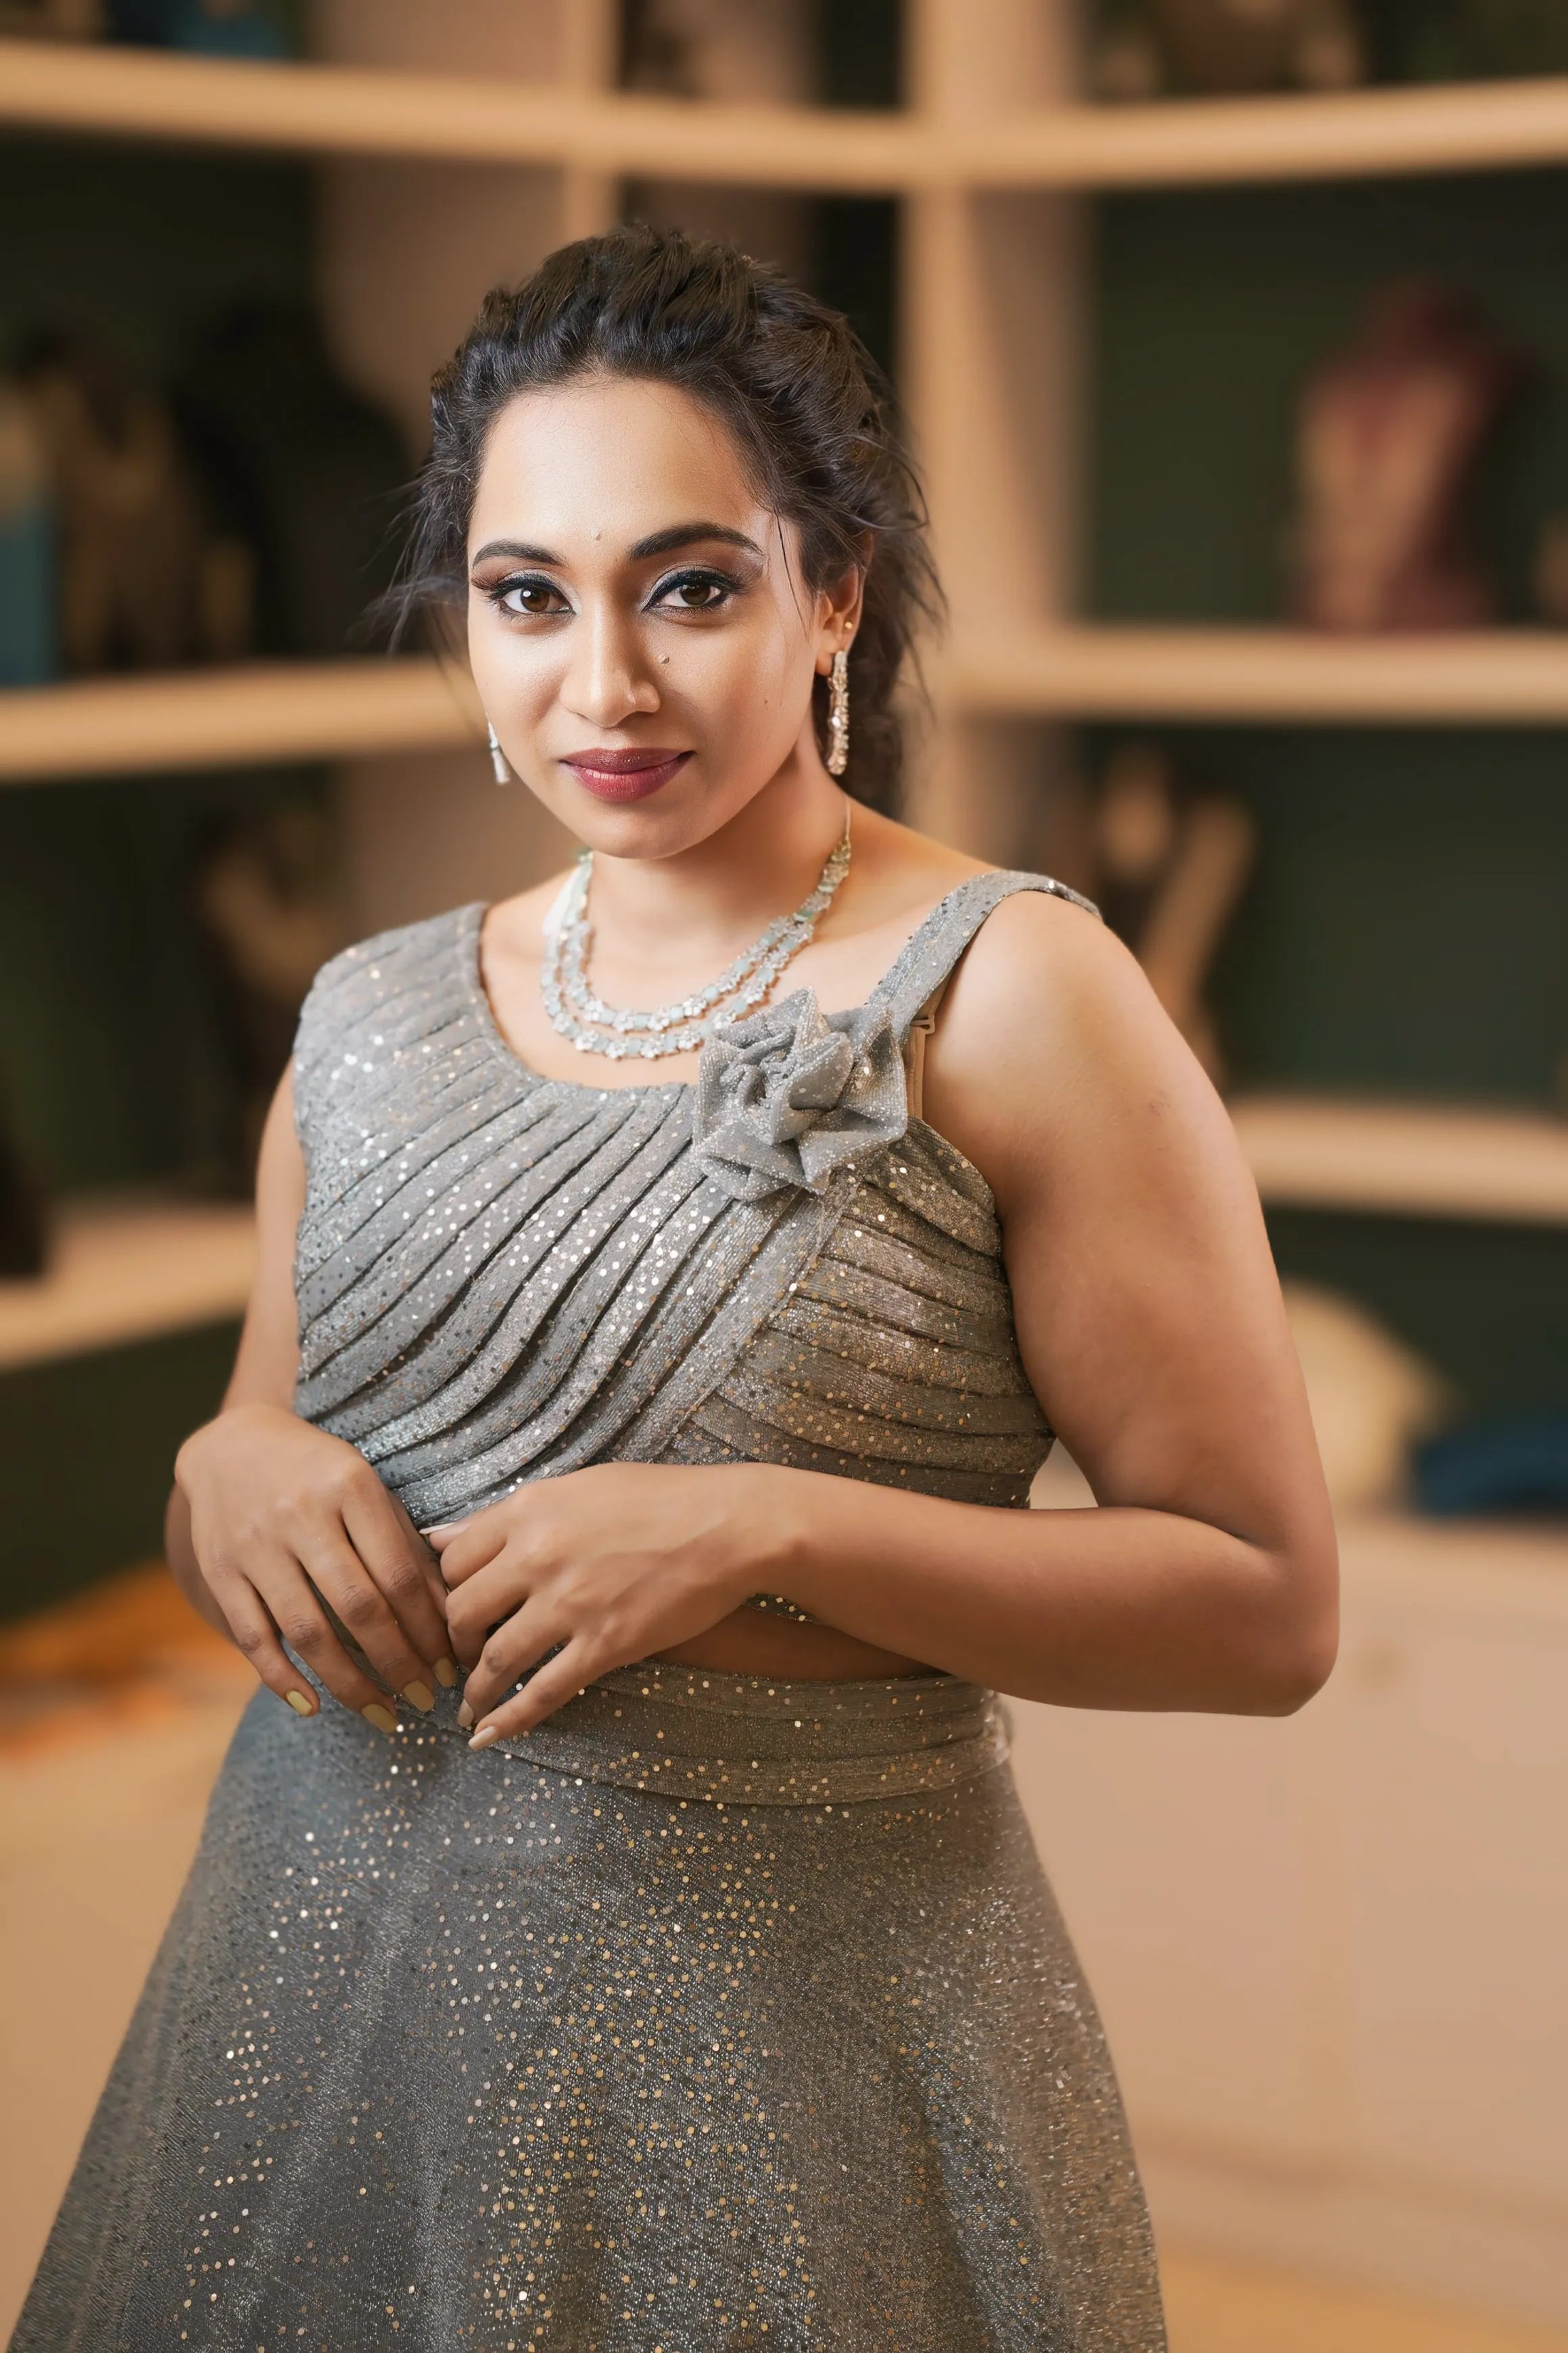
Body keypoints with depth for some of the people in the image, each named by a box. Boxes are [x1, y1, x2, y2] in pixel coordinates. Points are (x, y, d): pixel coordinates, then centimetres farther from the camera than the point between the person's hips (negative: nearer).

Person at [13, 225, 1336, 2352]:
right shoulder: (373, 1019, 4)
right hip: (327, 1990, 5)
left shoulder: (1002, 996, -11)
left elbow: (1266, 1608, -12)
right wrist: (225, 1476, -7)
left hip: (788, 2028, -4)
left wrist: (769, 1535, -22)